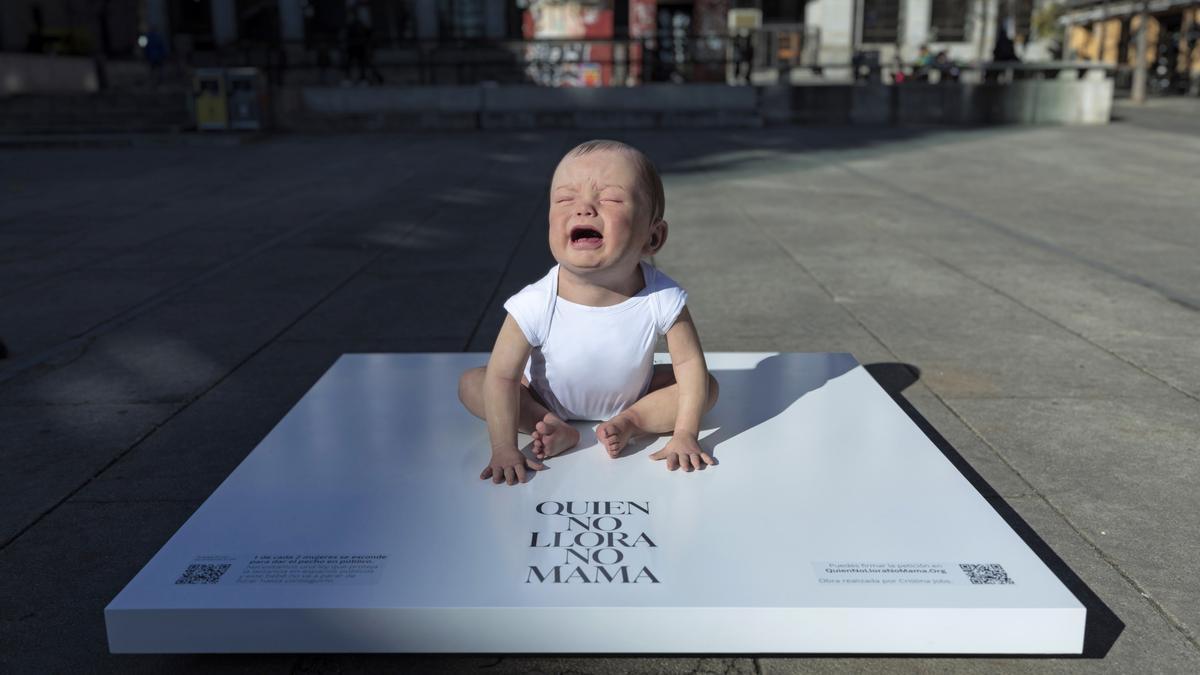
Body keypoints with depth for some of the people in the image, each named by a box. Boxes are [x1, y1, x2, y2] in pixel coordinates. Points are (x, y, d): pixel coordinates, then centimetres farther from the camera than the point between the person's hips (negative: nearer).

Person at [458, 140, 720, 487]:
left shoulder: (662, 299, -32)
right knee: (470, 383, -16)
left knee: (707, 387, -13)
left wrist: (685, 435, -23)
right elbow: (502, 375, -24)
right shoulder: (536, 305, -34)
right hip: (550, 402, 0)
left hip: (633, 396, 1)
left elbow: (690, 363, -19)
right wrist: (504, 449, -27)